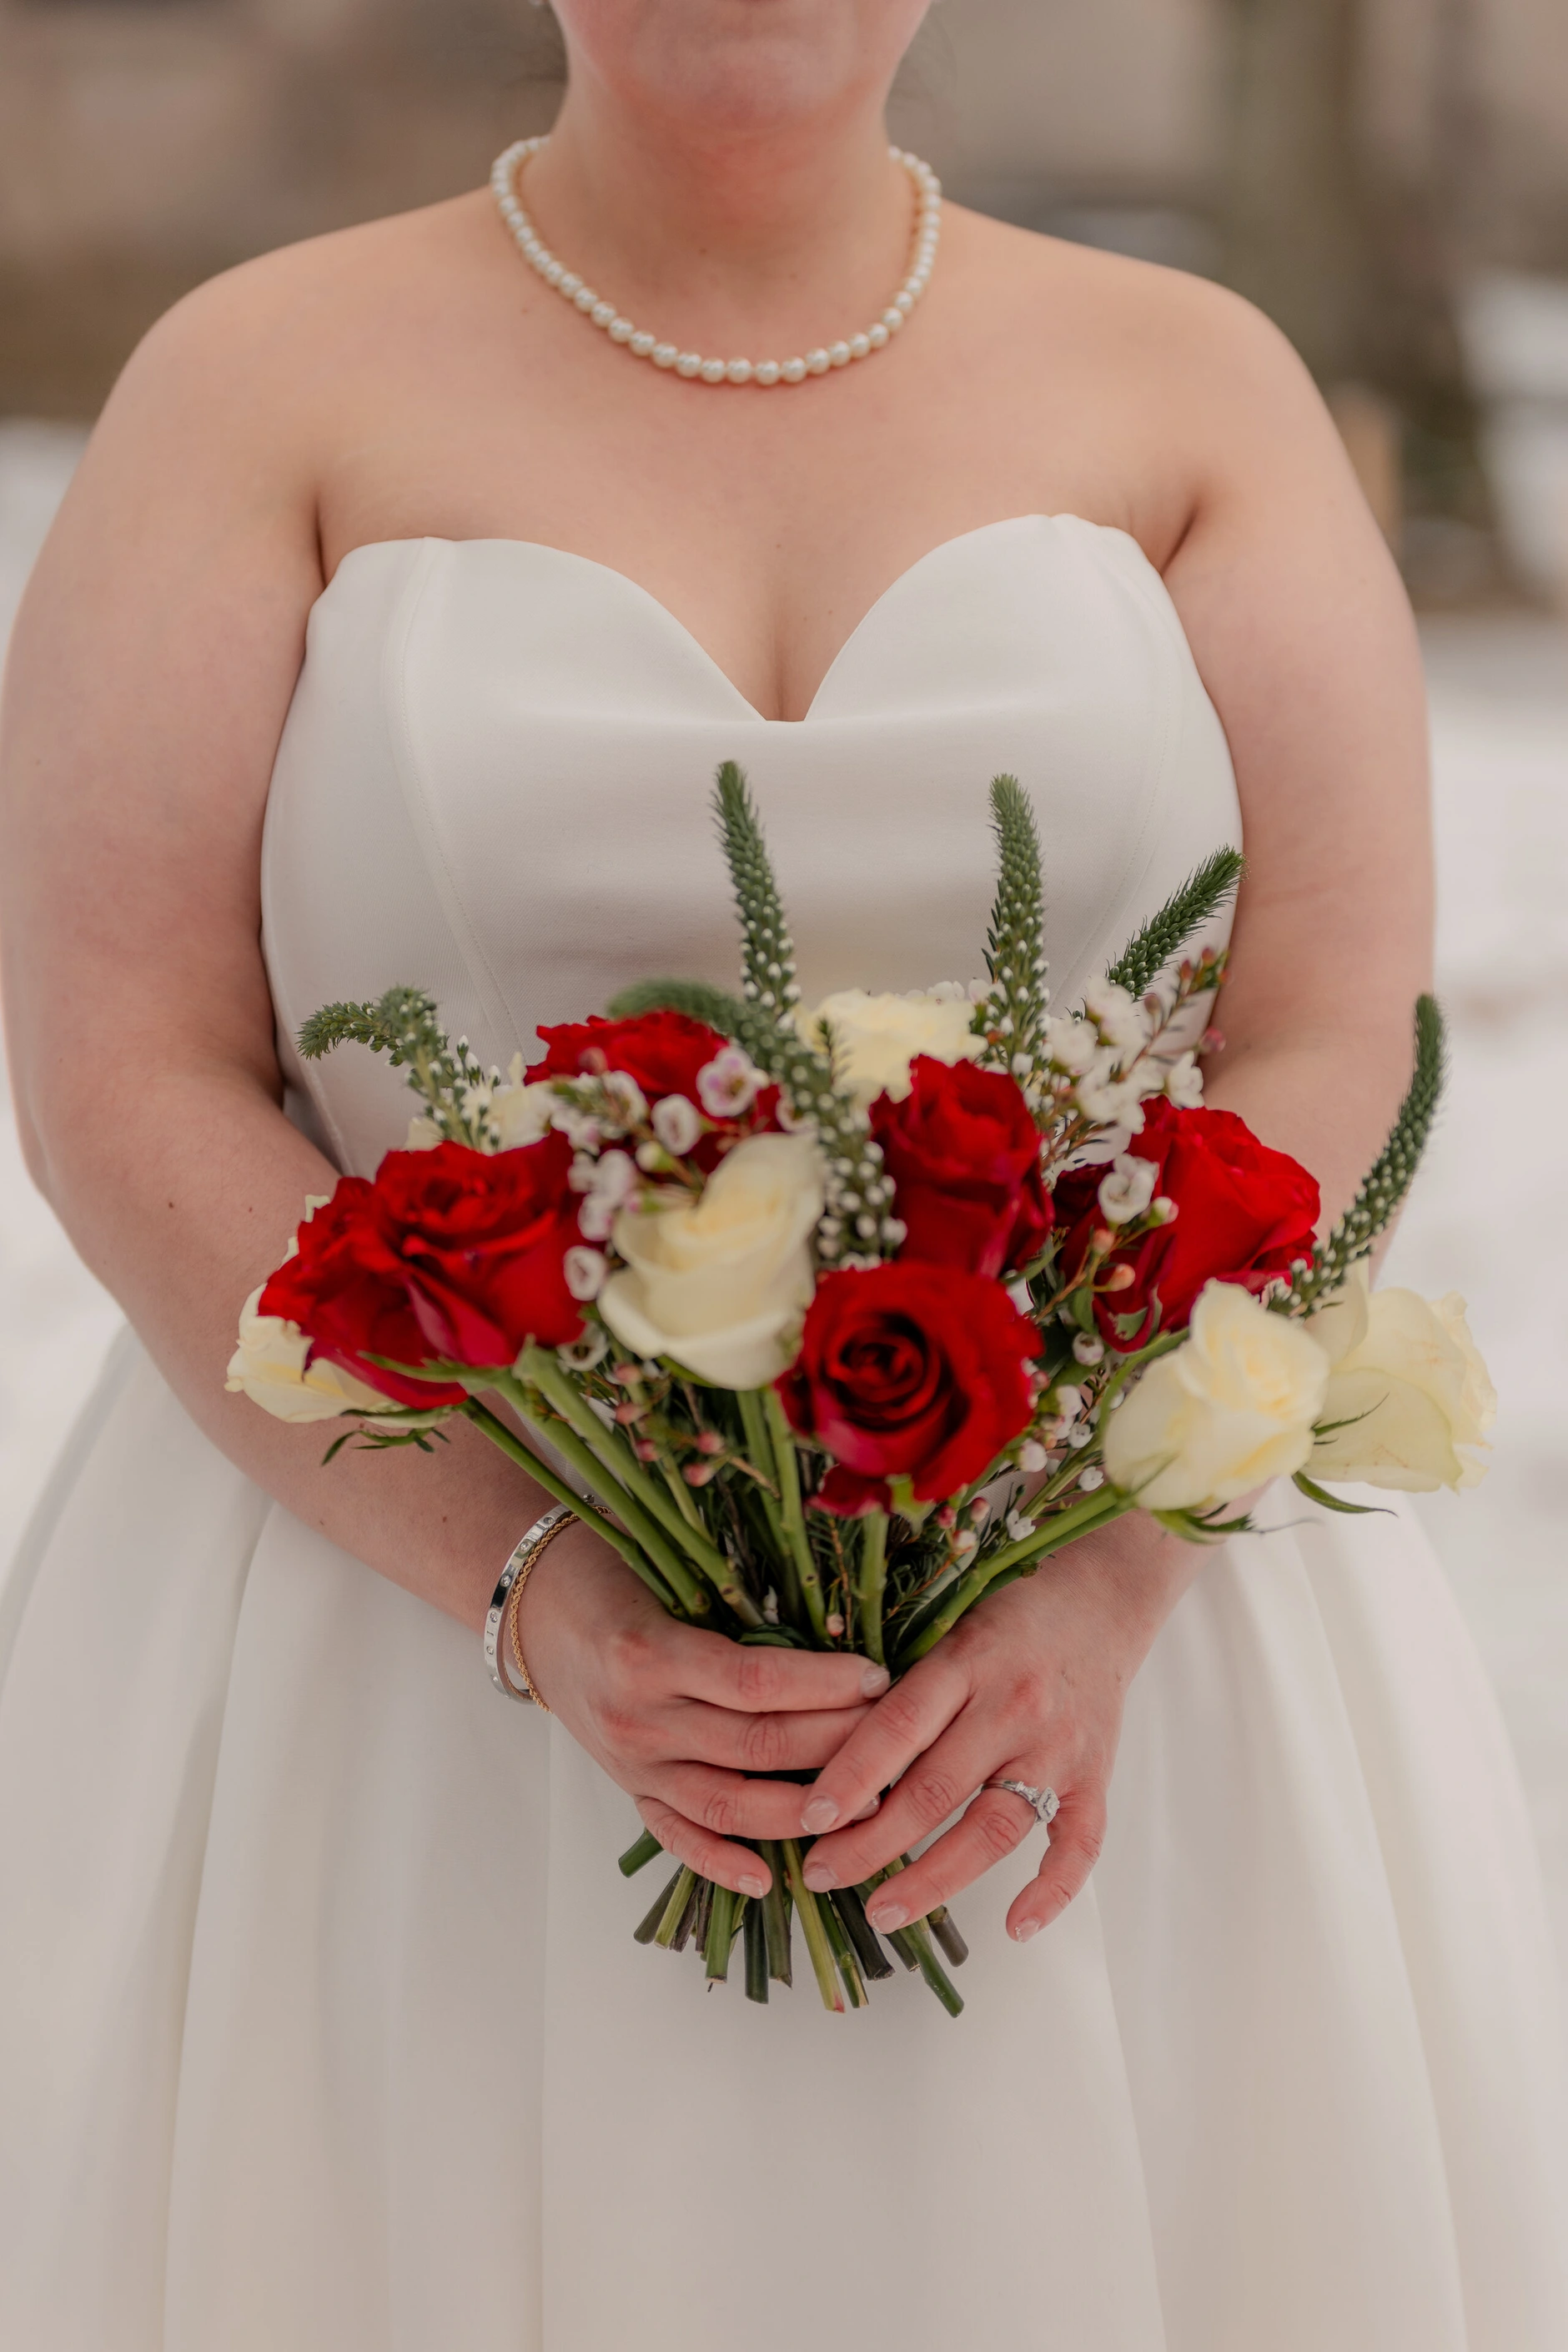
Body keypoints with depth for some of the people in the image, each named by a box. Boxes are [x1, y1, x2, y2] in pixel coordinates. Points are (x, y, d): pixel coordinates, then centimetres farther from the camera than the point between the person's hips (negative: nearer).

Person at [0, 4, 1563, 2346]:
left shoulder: (1195, 389, 5)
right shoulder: (261, 384, 1)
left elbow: (1340, 1040, -2)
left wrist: (1113, 1573, -18)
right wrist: (541, 1593, -18)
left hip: (1098, 1649, 2)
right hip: (414, 1608, -1)